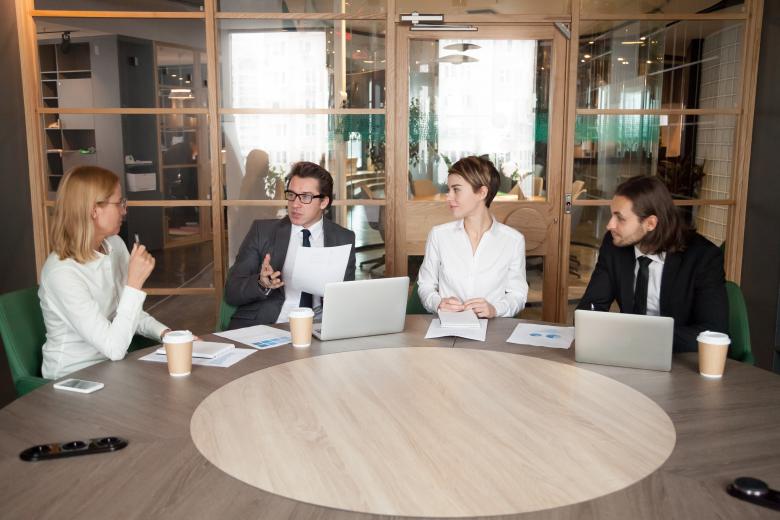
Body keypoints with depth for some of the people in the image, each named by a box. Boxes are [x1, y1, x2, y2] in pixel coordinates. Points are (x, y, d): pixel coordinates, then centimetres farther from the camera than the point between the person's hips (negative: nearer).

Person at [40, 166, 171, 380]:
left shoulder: (115, 245, 0)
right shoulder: (62, 272, -22)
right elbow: (114, 348, -26)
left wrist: (166, 334, -7)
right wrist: (135, 283, -28)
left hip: (112, 368, 7)